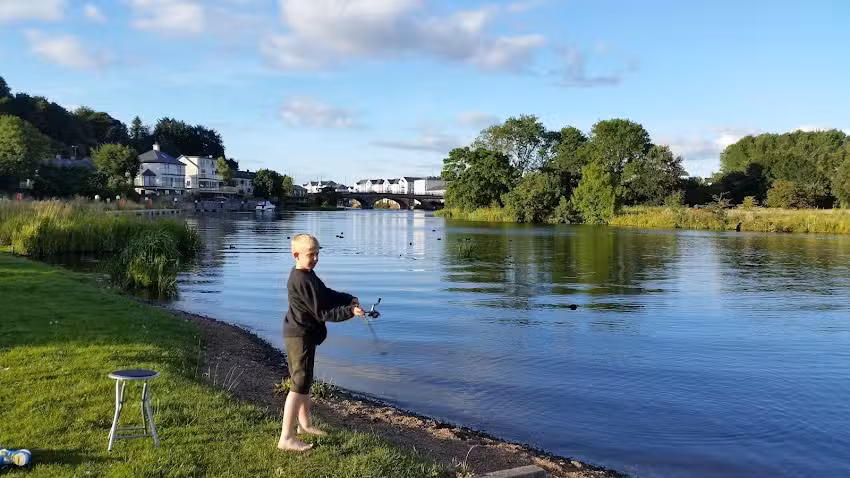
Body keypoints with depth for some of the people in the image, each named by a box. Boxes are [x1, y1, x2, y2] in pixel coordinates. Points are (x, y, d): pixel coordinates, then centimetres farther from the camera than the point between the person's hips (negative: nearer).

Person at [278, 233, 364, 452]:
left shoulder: (308, 275, 9)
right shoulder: (302, 281, -24)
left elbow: (327, 294, 16)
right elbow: (322, 313, -23)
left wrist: (349, 299, 2)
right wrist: (349, 311, -26)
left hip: (304, 335, 11)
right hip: (300, 337, -11)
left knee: (305, 382, 22)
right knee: (299, 385, -9)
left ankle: (305, 424, 37)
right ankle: (286, 438, -6)